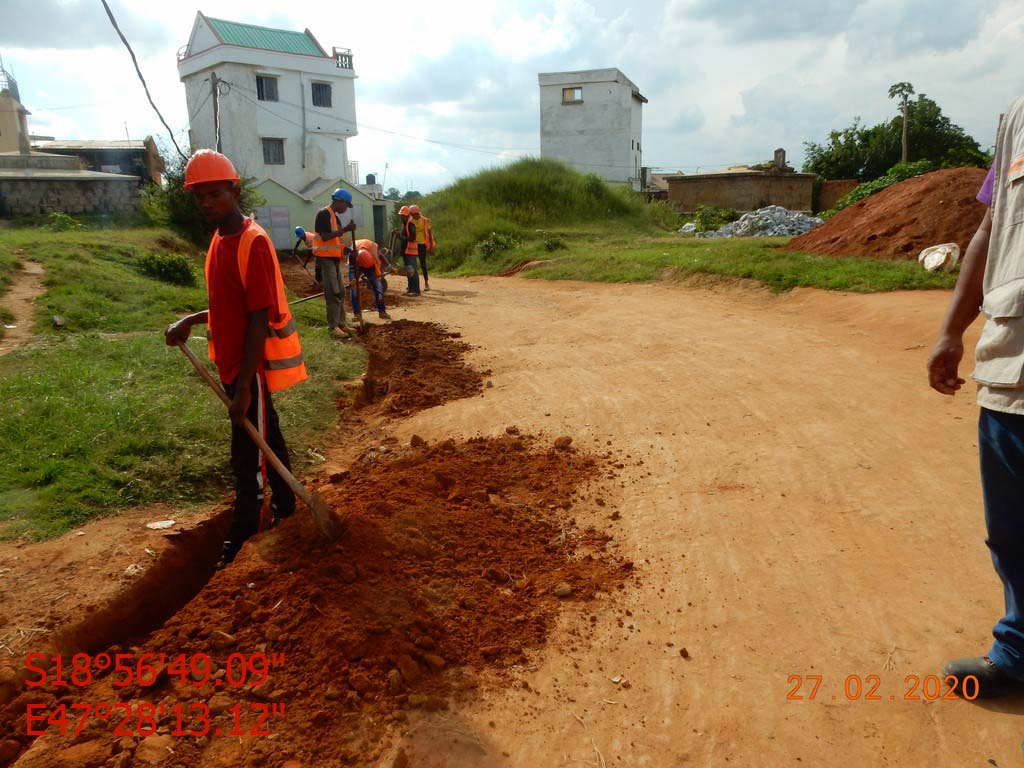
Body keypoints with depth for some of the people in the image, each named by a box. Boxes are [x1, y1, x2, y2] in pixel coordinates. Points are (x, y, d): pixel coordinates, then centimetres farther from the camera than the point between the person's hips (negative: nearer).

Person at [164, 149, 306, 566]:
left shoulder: (252, 243, -19)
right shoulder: (220, 239, 9)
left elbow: (260, 318, -22)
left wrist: (244, 386, -23)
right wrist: (191, 320, 7)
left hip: (252, 367, -9)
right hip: (234, 363, 9)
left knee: (248, 456, 1)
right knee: (267, 438, 21)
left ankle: (241, 539, 14)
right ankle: (284, 505, 38)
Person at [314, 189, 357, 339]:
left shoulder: (336, 217, 17)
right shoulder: (323, 214, -12)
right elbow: (325, 236, -22)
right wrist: (345, 230, -23)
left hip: (334, 258, 10)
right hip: (326, 258, -10)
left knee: (340, 292, 12)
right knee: (333, 293, -10)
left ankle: (341, 323, 18)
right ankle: (333, 327, -7)